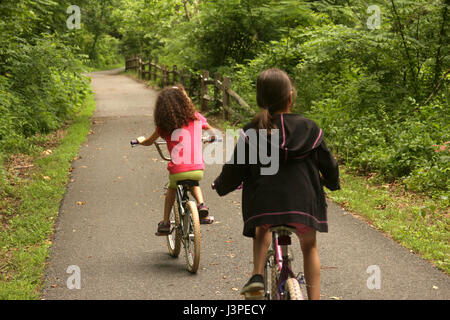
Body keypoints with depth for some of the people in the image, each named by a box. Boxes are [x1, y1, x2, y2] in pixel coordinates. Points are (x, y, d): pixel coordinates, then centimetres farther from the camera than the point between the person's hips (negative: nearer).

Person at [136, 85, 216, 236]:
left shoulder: (164, 124, 2)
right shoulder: (196, 117, 5)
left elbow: (149, 142, 16)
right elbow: (213, 132, 22)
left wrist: (141, 141, 38)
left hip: (177, 171, 0)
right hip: (198, 169, 1)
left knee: (172, 188, 31)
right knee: (193, 184, 33)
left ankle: (165, 223, 27)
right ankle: (201, 205, 7)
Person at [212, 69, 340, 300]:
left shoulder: (251, 133, 1)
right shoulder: (309, 129, 2)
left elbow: (234, 170, 3)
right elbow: (328, 165, 10)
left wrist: (220, 186, 25)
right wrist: (333, 183, 32)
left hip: (264, 204, 0)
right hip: (303, 201, 0)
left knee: (262, 230, 31)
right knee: (309, 247, 21)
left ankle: (257, 275, 12)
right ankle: (314, 296, 16)